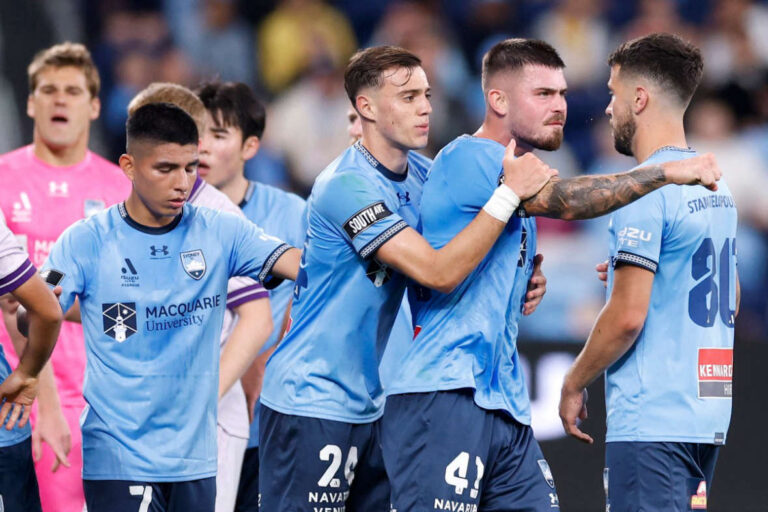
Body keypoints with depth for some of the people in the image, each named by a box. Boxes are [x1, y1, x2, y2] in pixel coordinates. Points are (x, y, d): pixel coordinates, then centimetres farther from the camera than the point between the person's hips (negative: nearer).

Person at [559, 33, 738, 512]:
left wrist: (574, 383, -4)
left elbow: (627, 316, -17)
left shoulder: (646, 190, -13)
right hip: (708, 413, 9)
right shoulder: (716, 185, 14)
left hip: (650, 419, -9)